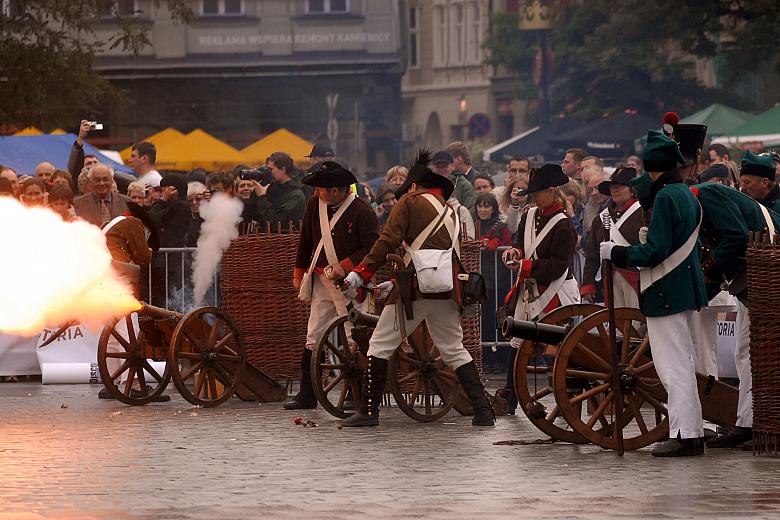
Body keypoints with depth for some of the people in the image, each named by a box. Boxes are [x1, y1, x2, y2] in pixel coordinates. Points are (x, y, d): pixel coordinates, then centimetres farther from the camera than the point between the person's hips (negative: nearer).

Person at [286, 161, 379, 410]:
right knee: (313, 337, 8)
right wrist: (299, 273, 20)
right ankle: (307, 394, 14)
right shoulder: (315, 205, 6)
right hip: (321, 281, 6)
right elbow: (306, 240, 18)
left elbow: (372, 248, -13)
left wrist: (344, 267, -20)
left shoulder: (362, 212, -14)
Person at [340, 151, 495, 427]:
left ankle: (369, 411, -1)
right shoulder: (450, 212, 21)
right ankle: (483, 411, 6)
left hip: (415, 290, -6)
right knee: (455, 351, 15)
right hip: (446, 291, 6)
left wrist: (362, 273, -5)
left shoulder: (409, 202, 2)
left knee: (380, 347, 3)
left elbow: (388, 241, -9)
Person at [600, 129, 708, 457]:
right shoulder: (687, 195, 11)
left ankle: (684, 435, -8)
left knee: (673, 365, -7)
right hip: (686, 289, 9)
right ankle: (692, 432, 19)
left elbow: (655, 252, -22)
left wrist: (616, 252, -10)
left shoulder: (665, 197, -17)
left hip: (665, 292, -9)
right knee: (683, 363, 15)